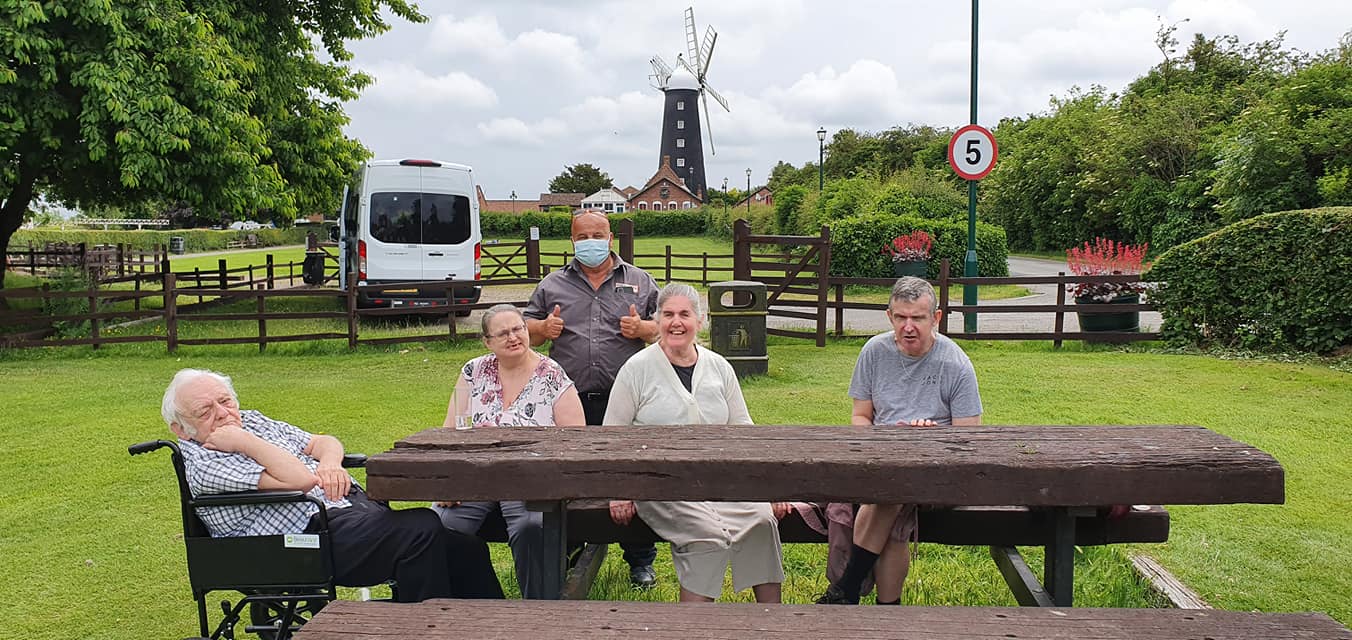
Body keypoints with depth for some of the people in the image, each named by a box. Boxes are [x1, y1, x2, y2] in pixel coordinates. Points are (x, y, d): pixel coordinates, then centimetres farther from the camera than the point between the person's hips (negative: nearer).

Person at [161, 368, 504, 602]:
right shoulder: (203, 466, -7)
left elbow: (325, 442, 21)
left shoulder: (251, 421, 20)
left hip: (352, 503, 8)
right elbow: (299, 480, -18)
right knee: (421, 529, -30)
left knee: (465, 550, -6)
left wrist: (329, 462, 0)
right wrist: (245, 442, -11)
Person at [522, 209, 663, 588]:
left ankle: (641, 561, 16)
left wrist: (642, 328, -8)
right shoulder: (553, 285, 14)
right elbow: (527, 332, 17)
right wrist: (544, 328, -5)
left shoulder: (640, 282, 12)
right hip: (570, 401, 1)